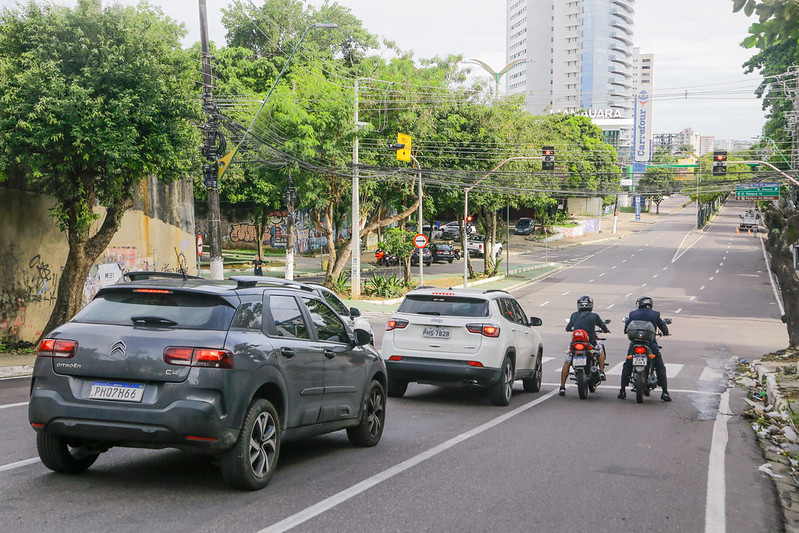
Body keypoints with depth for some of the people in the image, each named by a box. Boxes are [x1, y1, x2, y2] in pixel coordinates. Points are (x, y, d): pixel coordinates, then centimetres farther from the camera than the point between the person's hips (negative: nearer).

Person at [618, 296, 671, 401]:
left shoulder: (633, 314, 4)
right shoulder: (655, 314, 1)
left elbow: (625, 329, 11)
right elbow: (664, 328, 9)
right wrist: (665, 333, 33)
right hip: (651, 344, -1)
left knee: (627, 367, 15)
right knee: (660, 368, 9)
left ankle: (622, 391, 13)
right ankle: (665, 392, 2)